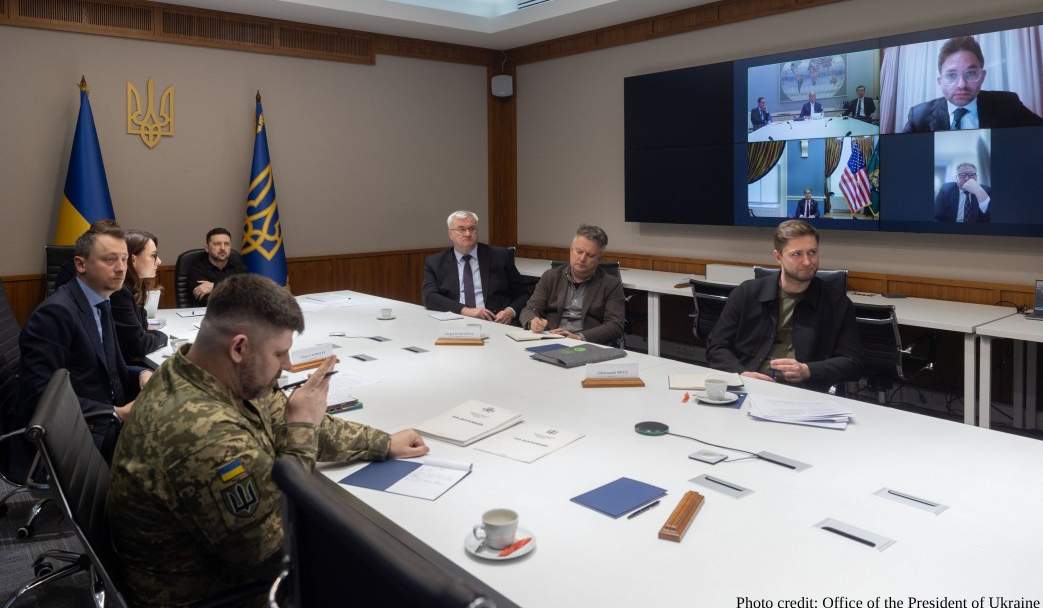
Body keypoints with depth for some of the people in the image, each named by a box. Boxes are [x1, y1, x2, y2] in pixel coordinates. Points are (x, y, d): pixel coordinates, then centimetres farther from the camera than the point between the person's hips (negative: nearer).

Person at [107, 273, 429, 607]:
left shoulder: (194, 375, -8)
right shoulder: (208, 436, -37)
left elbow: (280, 424, 7)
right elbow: (278, 554, -25)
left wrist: (384, 444, 7)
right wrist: (301, 431, -21)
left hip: (209, 562, 7)